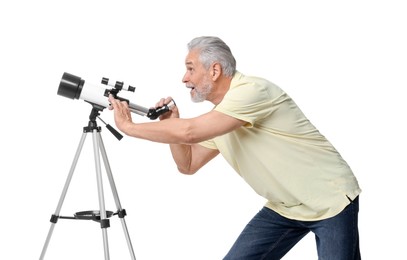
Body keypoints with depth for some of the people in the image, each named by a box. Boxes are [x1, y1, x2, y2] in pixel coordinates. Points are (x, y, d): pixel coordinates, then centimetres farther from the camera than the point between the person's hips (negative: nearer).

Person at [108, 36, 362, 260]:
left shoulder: (252, 90, -24)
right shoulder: (218, 116, 4)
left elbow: (190, 132, -32)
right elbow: (188, 164, 13)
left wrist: (128, 126, -21)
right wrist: (171, 125, -4)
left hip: (330, 202, -8)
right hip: (284, 207, 8)